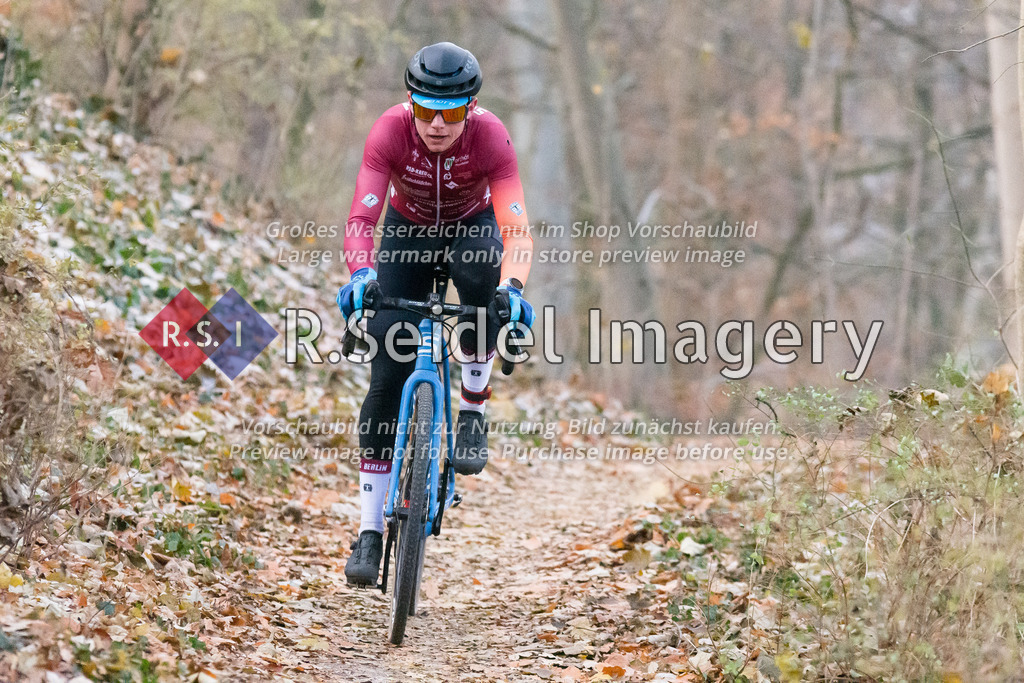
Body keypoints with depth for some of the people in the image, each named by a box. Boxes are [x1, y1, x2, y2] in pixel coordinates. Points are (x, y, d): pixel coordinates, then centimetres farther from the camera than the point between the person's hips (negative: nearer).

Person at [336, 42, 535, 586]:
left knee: (479, 273, -39)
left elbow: (517, 229, -39)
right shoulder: (390, 131, -31)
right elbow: (361, 219, -37)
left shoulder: (489, 136, -32)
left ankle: (473, 413, -19)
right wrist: (361, 275, -57)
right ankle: (369, 533, -4)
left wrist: (512, 287, -58)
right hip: (409, 231, 1)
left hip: (471, 226, 0)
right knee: (387, 378, -11)